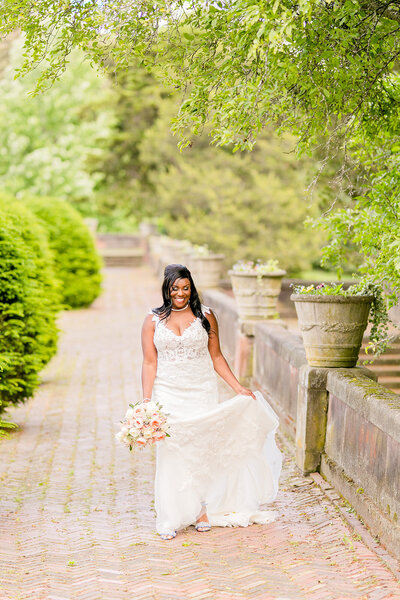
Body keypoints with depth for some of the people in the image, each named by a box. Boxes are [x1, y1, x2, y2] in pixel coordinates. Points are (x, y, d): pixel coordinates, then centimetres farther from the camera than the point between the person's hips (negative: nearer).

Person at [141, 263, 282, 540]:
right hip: (168, 394, -1)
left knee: (202, 447, 3)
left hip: (201, 393, 1)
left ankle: (202, 510, 18)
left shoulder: (205, 316, 3)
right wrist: (147, 400, -8)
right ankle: (171, 519, 2)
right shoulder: (153, 320, 2)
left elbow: (216, 357, 7)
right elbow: (150, 363, 0)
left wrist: (238, 387, 2)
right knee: (171, 452, -4)